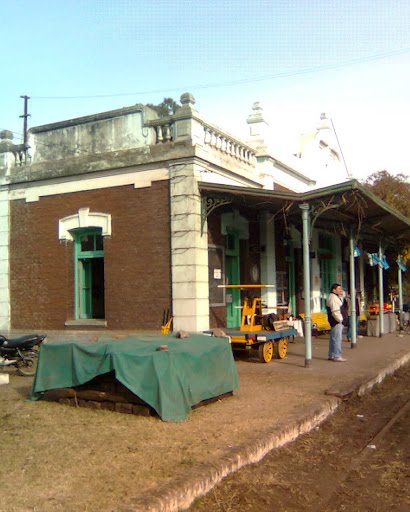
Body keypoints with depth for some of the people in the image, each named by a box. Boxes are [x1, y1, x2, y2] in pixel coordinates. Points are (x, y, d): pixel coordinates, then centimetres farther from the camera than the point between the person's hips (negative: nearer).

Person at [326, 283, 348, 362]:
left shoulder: (336, 297, 19)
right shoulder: (333, 298, -17)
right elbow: (335, 311, -23)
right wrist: (340, 320, -19)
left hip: (338, 321, 11)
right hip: (337, 322, -11)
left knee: (333, 338, 15)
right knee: (337, 338, -8)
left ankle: (331, 355, 23)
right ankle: (337, 356, -5)